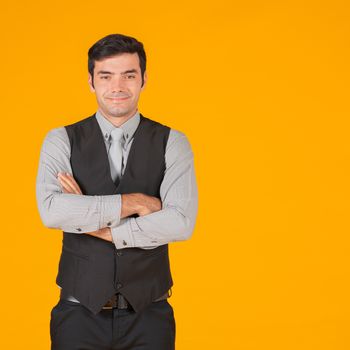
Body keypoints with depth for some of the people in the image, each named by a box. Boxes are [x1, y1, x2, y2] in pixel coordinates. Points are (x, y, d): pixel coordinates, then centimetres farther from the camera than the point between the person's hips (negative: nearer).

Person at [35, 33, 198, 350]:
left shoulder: (172, 143, -1)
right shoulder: (61, 141, -1)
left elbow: (181, 223, -15)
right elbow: (51, 211, -18)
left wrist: (100, 228, -14)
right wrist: (132, 203, -17)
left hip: (148, 315, 0)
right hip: (80, 313, 0)